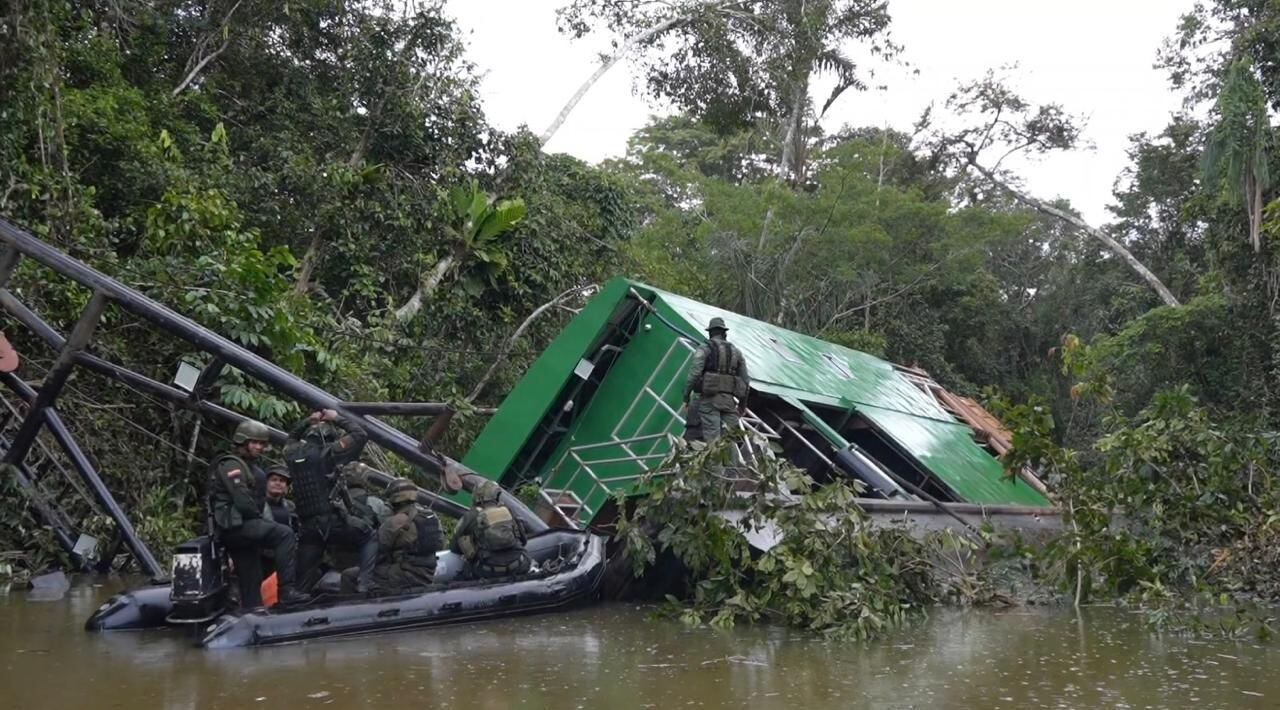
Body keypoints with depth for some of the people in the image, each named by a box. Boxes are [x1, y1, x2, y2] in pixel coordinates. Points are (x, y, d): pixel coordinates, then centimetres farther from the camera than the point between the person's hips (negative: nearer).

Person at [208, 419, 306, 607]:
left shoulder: (250, 466, 24)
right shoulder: (231, 465, -8)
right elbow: (242, 502, -19)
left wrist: (259, 519, 7)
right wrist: (259, 519, -7)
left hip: (239, 528, 11)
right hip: (234, 526, -11)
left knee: (251, 580, 10)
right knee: (284, 534, -26)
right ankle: (287, 589, -33)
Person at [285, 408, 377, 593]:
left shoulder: (293, 453, 9)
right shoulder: (326, 453, -8)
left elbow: (292, 438, 36)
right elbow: (360, 435, -3)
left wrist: (308, 421, 25)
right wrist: (337, 419, 7)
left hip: (307, 526, 6)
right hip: (332, 520, -6)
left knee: (304, 578, 12)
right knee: (370, 538, 12)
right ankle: (364, 584, -4)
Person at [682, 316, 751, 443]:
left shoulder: (704, 348, 2)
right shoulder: (736, 351, 17)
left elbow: (694, 373, -10)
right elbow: (745, 380, 18)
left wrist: (686, 397, -4)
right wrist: (742, 404, 27)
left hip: (710, 398, -4)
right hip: (729, 400, 4)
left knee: (712, 438, -10)